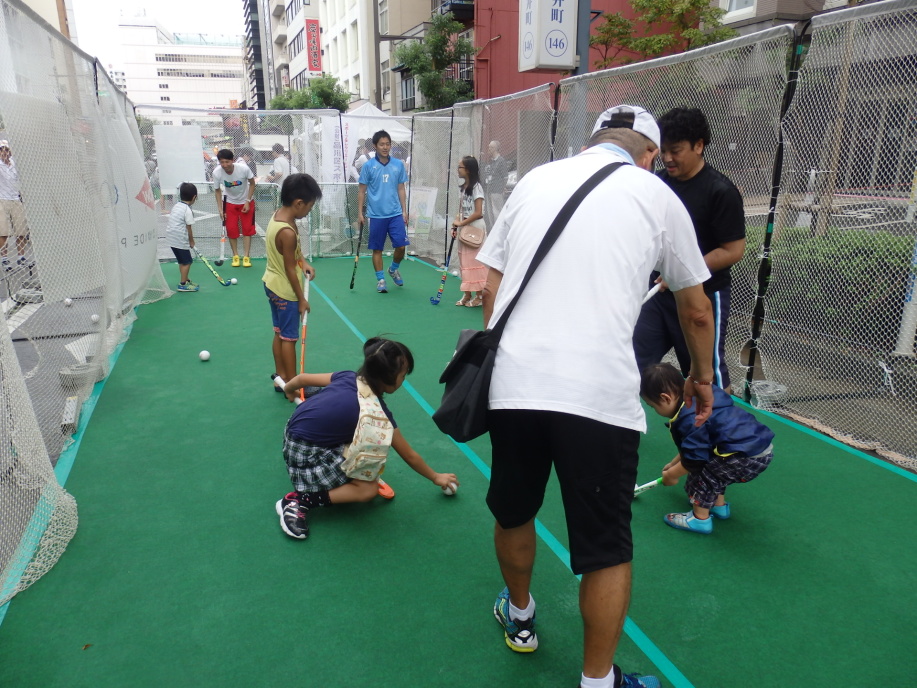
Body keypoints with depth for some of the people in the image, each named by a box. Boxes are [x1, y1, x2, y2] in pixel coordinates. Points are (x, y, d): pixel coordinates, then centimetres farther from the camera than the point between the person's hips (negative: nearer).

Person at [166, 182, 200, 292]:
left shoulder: (176, 206, 10)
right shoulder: (187, 210, -14)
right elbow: (188, 228, -11)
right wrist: (192, 241, 3)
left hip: (171, 237, 9)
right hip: (180, 240, -9)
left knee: (182, 261, 19)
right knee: (186, 262, 0)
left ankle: (186, 280, 30)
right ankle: (183, 284, 3)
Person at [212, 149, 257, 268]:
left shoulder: (243, 168, -28)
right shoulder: (217, 173, -23)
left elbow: (252, 183, -11)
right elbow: (217, 190, -6)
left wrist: (247, 201, -14)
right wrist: (220, 209, -11)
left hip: (246, 202, -1)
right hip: (230, 203, 1)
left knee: (247, 229, -3)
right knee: (231, 230, -1)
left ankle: (246, 257, 5)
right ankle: (235, 256, 14)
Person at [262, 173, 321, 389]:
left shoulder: (279, 215, -1)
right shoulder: (287, 232, -29)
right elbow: (290, 269, -23)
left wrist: (303, 262, -6)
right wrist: (301, 298, -14)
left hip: (272, 285, 9)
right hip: (286, 291, -9)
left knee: (279, 334, 18)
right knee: (289, 338, 2)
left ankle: (281, 377, 30)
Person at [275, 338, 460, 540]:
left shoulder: (349, 377, -6)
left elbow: (302, 378, 5)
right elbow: (409, 456, -8)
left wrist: (288, 389, 29)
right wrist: (436, 478, 8)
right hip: (306, 454, -8)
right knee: (369, 490, -10)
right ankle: (298, 501, -10)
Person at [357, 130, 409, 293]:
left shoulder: (398, 165, 5)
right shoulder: (368, 166, -2)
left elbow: (401, 189, 11)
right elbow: (362, 191, 2)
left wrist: (404, 211, 7)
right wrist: (360, 213, -2)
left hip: (396, 214, 2)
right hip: (376, 215, -2)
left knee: (401, 246, -3)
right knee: (377, 249, 5)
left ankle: (394, 269, 25)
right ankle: (380, 280, 17)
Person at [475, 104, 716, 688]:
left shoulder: (535, 179, 14)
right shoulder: (657, 194, 7)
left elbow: (492, 289, 15)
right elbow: (697, 313, 16)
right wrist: (702, 377, 33)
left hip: (511, 384, 4)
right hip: (599, 396, -3)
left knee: (514, 515, 25)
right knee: (608, 551, 14)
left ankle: (519, 617, 50)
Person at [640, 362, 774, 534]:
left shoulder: (691, 419, -23)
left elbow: (694, 460, -14)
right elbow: (697, 446, 24)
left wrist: (671, 474, 3)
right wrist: (674, 463, 28)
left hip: (750, 458, -11)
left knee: (702, 473, -5)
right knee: (711, 467, 24)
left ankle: (700, 519, 6)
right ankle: (719, 505, 36)